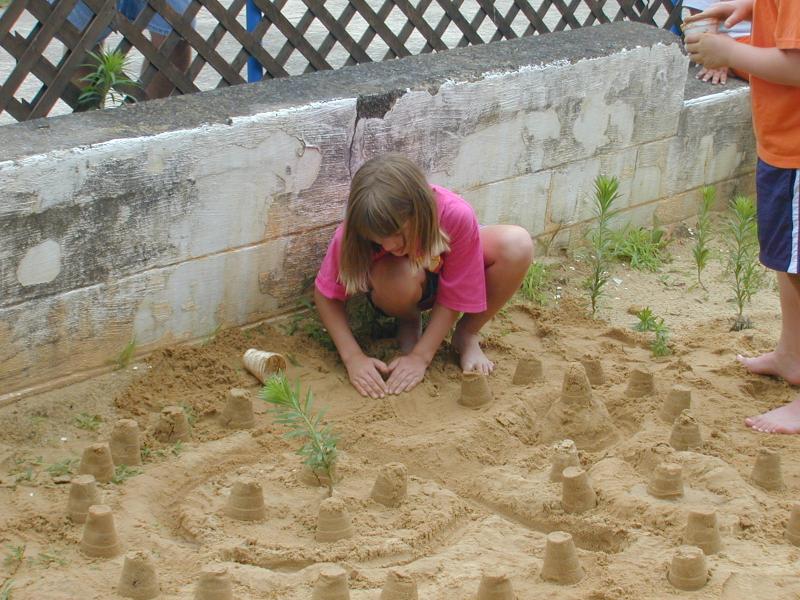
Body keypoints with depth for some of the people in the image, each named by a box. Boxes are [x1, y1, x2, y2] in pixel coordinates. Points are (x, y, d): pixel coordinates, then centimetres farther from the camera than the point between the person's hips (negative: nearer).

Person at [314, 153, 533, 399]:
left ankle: (466, 336, -7)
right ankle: (408, 325, -2)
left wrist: (420, 356, -28)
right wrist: (353, 356, -31)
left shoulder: (456, 215, -36)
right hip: (399, 290, -1)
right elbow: (326, 294, -20)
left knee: (517, 244, -30)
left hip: (443, 273, 1)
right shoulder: (357, 231, -33)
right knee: (398, 275, -40)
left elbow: (453, 295, -25)